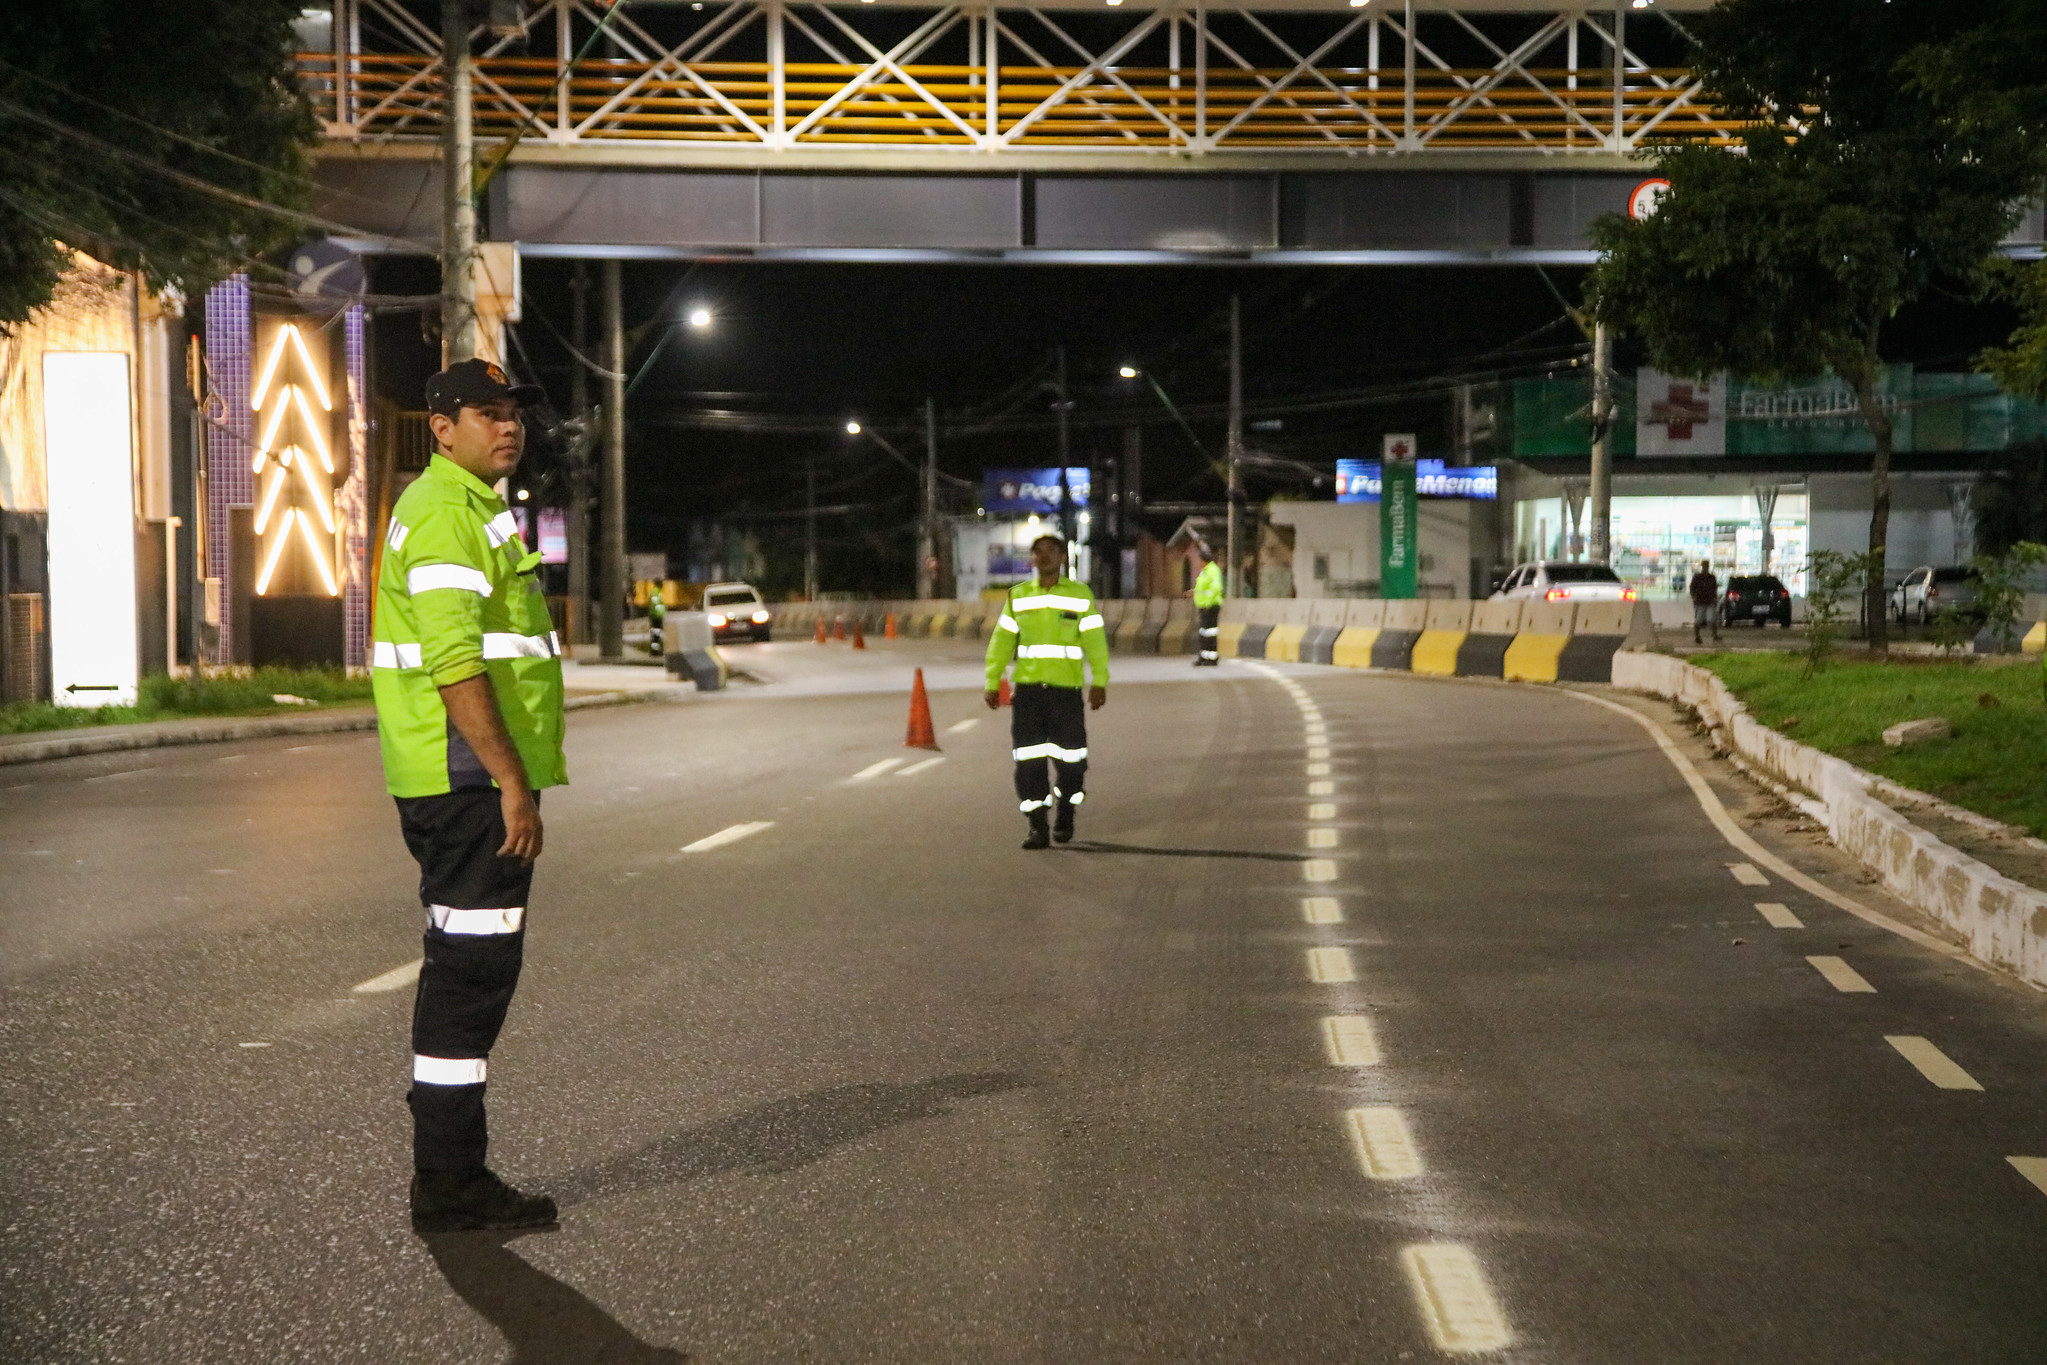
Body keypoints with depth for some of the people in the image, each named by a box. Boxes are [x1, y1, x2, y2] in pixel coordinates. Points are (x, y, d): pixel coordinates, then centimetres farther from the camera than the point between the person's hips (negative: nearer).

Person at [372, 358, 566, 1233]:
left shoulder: (464, 506, 22)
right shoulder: (446, 513, -12)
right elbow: (455, 666, -22)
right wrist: (511, 781, -22)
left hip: (467, 779, 11)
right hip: (469, 779, -11)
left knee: (468, 969, 14)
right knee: (471, 971, -6)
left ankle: (451, 1176, 22)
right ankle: (449, 1189, 1)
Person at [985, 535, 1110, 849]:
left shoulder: (1080, 595, 3)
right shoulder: (1017, 596, 10)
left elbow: (1095, 640, -2)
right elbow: (1001, 641, 11)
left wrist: (1099, 681, -11)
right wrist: (993, 682, 5)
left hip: (1066, 688, -2)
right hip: (1027, 689, 2)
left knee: (1070, 758, 3)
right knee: (1028, 761, -2)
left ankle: (1065, 816, 26)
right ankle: (1038, 826, 6)